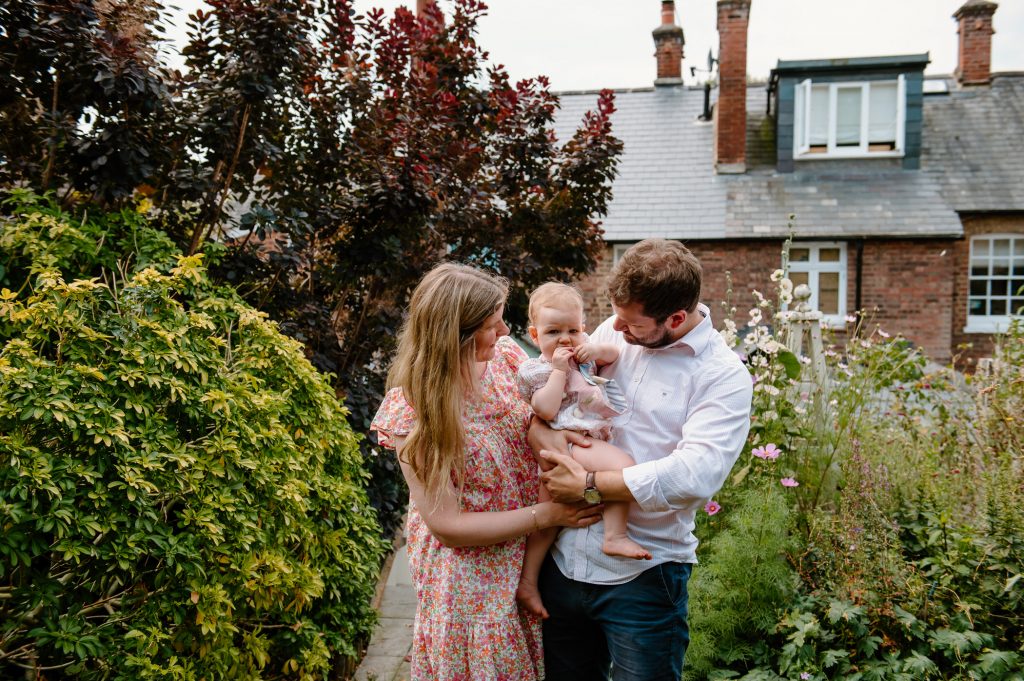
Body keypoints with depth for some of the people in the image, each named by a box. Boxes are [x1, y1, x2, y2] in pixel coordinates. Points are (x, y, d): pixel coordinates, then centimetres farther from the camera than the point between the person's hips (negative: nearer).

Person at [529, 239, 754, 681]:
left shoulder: (724, 376, -12)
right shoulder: (614, 331, 3)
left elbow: (695, 474, -25)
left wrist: (588, 486, -20)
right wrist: (540, 430, -11)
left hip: (641, 577, -5)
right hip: (564, 559, 5)